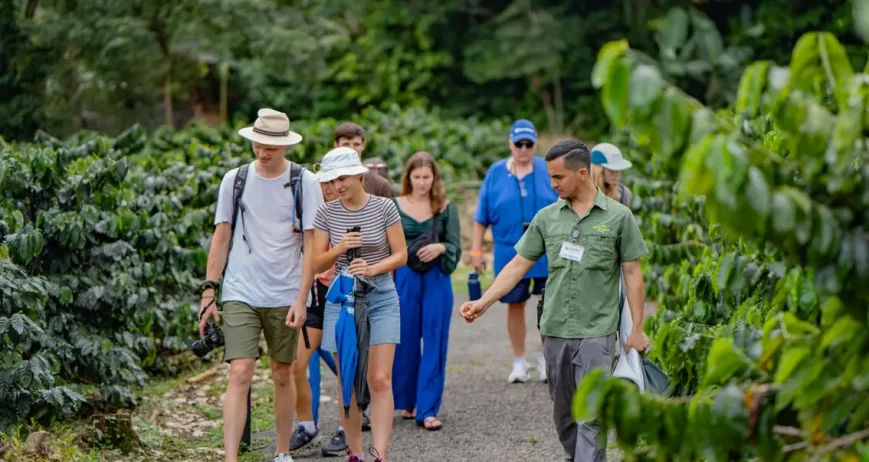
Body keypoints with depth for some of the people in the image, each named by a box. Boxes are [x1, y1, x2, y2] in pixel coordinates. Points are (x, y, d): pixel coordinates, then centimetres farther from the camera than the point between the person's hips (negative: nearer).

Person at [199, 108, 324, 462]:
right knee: (240, 374, -10)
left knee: (283, 375, 11)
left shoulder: (305, 183, -1)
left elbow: (311, 245, -3)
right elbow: (221, 238, 7)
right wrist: (208, 294, 2)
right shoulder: (235, 179, 4)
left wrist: (301, 299, -11)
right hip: (240, 294, 0)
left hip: (285, 296, 0)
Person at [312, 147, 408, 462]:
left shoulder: (384, 208, -4)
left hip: (381, 298, -2)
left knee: (380, 380, -10)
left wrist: (372, 268, -18)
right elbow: (317, 264, 1)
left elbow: (401, 255, -1)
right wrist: (339, 249, -18)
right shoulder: (327, 213, 0)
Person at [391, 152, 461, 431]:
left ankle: (428, 410, 1)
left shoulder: (446, 209, 5)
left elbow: (456, 248, 1)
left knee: (435, 343, -1)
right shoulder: (395, 206, 4)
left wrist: (440, 248, -20)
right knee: (405, 342, 5)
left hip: (436, 280, 0)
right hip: (404, 279, 0)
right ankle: (406, 402, 22)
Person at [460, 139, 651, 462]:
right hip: (555, 330, 4)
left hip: (597, 332, -4)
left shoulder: (618, 216, -2)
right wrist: (484, 302, -2)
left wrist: (637, 329, -3)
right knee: (563, 413, 12)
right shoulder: (547, 217, 7)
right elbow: (518, 265, 8)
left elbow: (632, 274, -1)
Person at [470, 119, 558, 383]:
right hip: (509, 251, 1)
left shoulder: (549, 171, 1)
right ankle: (520, 362, 21)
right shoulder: (496, 173, 3)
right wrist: (476, 250, 2)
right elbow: (482, 216, 5)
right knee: (515, 305, 8)